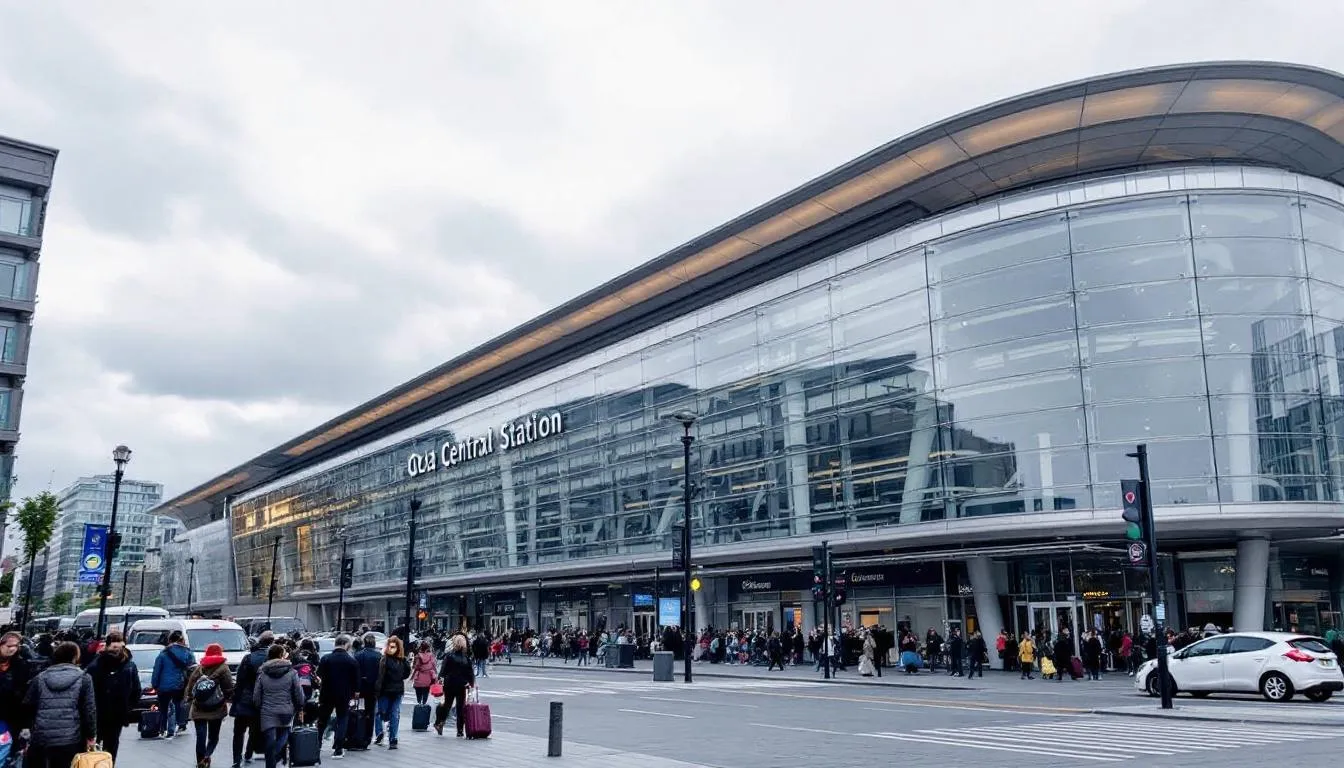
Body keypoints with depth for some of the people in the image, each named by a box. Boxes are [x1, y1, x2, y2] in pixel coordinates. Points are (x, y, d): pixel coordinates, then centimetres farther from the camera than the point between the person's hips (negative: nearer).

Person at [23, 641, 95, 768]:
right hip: (70, 741, -3)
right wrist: (90, 736, 3)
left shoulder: (39, 678, 7)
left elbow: (28, 707, 9)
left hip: (40, 739, 3)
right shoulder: (83, 678, -2)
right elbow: (89, 710, -5)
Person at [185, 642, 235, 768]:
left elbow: (190, 687, 3)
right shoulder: (223, 668, -7)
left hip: (198, 710, 2)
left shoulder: (198, 668, 3)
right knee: (213, 736, 11)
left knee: (200, 737, 6)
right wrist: (226, 698, 9)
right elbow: (229, 688, -10)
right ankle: (207, 756, -11)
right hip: (217, 710, -2)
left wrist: (190, 699, 17)